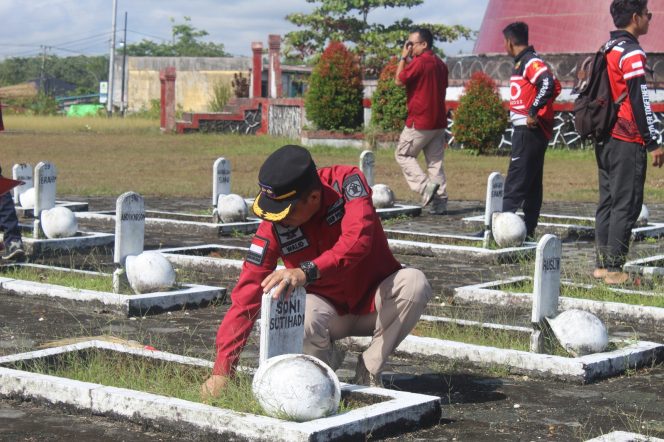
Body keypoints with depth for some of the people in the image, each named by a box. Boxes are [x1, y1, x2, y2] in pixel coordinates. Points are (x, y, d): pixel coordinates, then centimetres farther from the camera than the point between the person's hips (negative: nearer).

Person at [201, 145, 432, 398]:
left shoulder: (347, 180, -22)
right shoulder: (274, 226, -20)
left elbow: (358, 241, -39)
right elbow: (246, 295, -23)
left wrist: (307, 271, -55)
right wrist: (221, 371, -30)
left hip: (374, 304, 0)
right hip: (328, 308, 0)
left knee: (414, 282, -30)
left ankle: (369, 371, -13)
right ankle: (326, 362, 1)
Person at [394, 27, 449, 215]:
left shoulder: (419, 62, -14)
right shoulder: (440, 64, 13)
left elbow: (399, 80, -7)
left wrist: (403, 58, 0)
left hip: (419, 121, -8)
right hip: (439, 121, 8)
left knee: (403, 154, 5)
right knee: (436, 161, 8)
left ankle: (426, 186, -10)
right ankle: (440, 201, 5)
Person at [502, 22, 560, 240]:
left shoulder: (530, 61, -12)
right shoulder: (524, 61, 17)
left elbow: (548, 84, -27)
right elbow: (554, 86, 23)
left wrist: (533, 112, -24)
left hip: (529, 130, -10)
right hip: (529, 130, 10)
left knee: (516, 181, -12)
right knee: (532, 182, 11)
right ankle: (528, 229, 16)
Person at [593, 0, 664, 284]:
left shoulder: (607, 50, 14)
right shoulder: (632, 53, -13)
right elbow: (640, 101, -16)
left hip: (605, 138, 9)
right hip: (627, 142, -9)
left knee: (608, 201, 11)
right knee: (626, 205, -6)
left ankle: (602, 265, 14)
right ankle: (614, 269, -6)